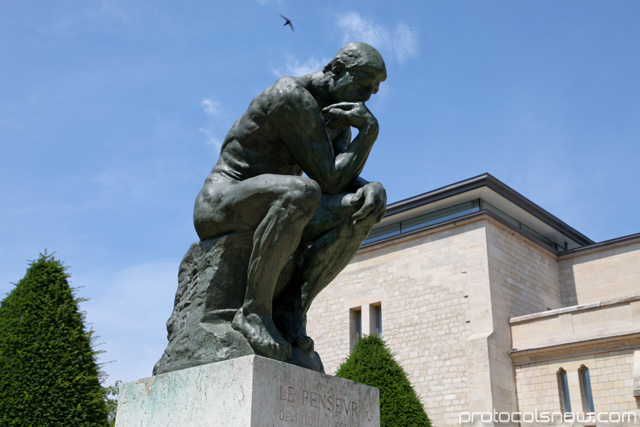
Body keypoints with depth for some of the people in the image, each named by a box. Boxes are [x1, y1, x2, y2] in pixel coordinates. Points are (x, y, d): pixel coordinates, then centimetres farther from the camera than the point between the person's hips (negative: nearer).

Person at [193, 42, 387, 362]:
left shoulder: (338, 116, 11)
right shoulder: (292, 97, -18)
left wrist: (374, 189, -21)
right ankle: (254, 311, -24)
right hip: (220, 207, -8)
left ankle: (291, 308, -12)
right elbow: (330, 180, -21)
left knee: (362, 209, -10)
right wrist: (370, 130, -18)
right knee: (301, 193, -39)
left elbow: (346, 179, 0)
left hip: (262, 217, 8)